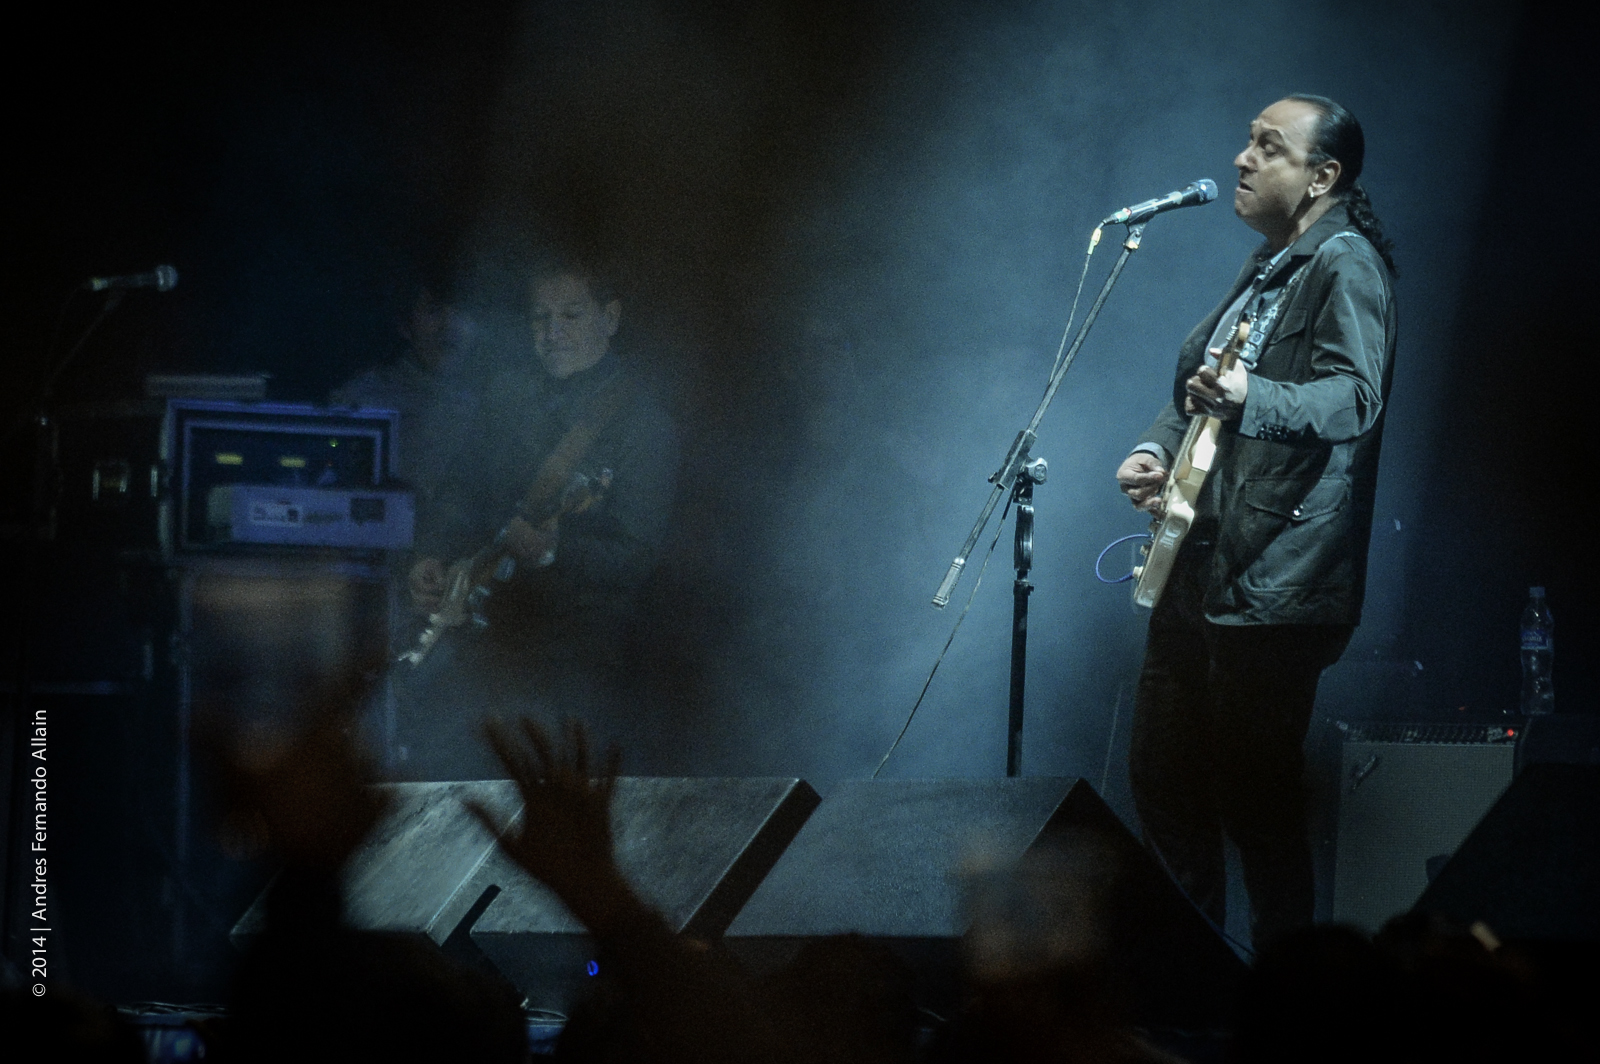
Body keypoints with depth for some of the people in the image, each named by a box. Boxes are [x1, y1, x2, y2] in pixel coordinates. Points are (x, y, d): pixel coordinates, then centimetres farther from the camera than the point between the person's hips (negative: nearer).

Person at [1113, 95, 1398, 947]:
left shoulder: (1346, 264, -10)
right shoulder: (1267, 267, 19)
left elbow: (1355, 396, -25)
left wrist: (1250, 397, -41)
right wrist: (1156, 449, 10)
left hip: (1275, 581, -10)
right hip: (1199, 567, 10)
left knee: (1255, 796, -7)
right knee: (1161, 778, 13)